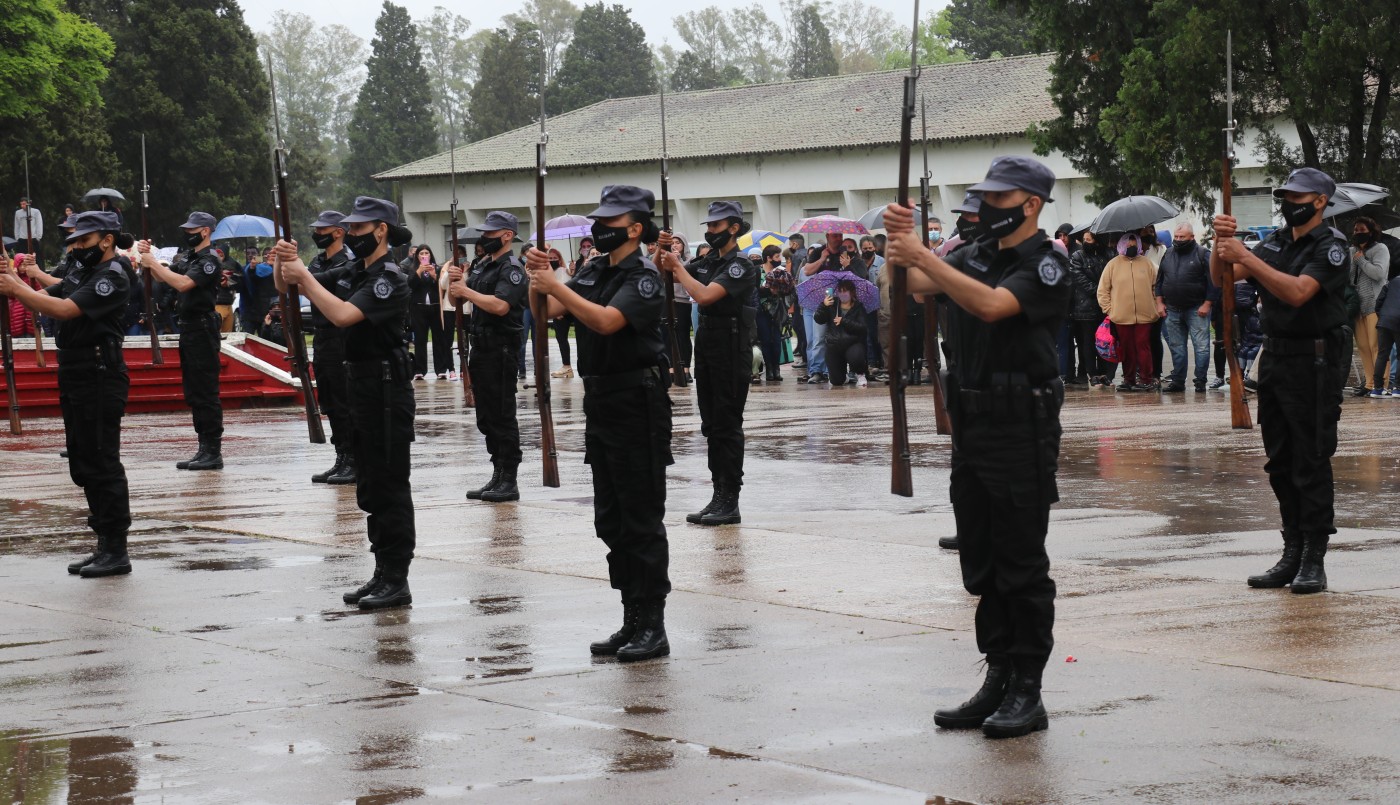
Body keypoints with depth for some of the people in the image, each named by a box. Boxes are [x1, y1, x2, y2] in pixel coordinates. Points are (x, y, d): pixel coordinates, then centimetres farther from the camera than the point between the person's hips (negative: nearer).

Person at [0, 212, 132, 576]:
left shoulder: (113, 277, -12)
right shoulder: (82, 272, 17)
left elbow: (64, 310, -22)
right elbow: (47, 297, 11)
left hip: (100, 378, -10)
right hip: (75, 378, 10)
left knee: (101, 464, -9)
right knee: (83, 465, 12)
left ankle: (116, 552, -6)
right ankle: (105, 545, 18)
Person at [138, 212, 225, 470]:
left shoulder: (210, 260, -12)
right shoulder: (188, 257, 16)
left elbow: (183, 283, -23)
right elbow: (163, 277, 20)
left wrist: (154, 263, -17)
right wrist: (149, 258, 4)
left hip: (203, 330, -10)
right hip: (188, 329, 10)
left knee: (206, 393, -9)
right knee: (193, 393, 11)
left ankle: (213, 453, -8)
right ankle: (205, 449, 16)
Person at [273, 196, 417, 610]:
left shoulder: (391, 279, -15)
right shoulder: (357, 272, 12)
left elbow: (343, 315, -29)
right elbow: (286, 285, 16)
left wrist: (304, 276, -20)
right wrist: (284, 263, -5)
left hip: (387, 391, -10)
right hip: (362, 389, 10)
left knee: (390, 487, -6)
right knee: (371, 489, 13)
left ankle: (397, 581, -3)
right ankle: (383, 573, 20)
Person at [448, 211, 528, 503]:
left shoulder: (512, 269, -12)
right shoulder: (482, 266, 16)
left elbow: (500, 305, -26)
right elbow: (456, 298, 19)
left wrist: (467, 291, -17)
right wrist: (456, 283, -2)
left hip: (501, 352, -9)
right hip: (481, 348, 9)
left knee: (502, 416, -7)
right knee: (486, 417, 12)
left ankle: (509, 482, -4)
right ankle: (497, 476, 18)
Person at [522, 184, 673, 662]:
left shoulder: (644, 278, -12)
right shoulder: (593, 272, 13)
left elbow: (606, 320, -25)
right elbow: (547, 311, 8)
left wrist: (556, 286, -25)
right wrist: (537, 279, -10)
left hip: (637, 407, -9)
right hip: (600, 404, 9)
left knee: (642, 522, -6)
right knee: (611, 521, 11)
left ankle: (653, 627, -2)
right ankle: (632, 622, 18)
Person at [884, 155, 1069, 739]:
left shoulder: (1044, 266, -11)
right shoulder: (976, 255, 12)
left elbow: (991, 304, -26)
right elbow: (909, 286, 9)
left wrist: (923, 255, -25)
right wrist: (901, 244, -10)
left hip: (1022, 431, -8)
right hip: (972, 427, 8)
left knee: (1022, 566, -3)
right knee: (980, 564, 11)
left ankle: (1028, 693, 2)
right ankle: (998, 680, 18)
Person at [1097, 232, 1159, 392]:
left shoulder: (1146, 263, 9)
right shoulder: (1113, 264, 6)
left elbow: (1156, 285, 12)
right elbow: (1103, 290, 8)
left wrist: (1156, 305, 5)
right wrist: (1108, 309, 2)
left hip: (1144, 315, 0)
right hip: (1122, 317, 0)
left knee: (1142, 347, -4)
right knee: (1127, 349, 5)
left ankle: (1145, 379, 1)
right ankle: (1129, 380, 13)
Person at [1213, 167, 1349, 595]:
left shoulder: (1330, 248, -8)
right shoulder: (1275, 243, 13)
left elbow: (1298, 292, -24)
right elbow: (1221, 278, 8)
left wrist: (1246, 257, -27)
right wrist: (1222, 244, -12)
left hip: (1315, 363, -7)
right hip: (1274, 358, 7)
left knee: (1312, 462, -6)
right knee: (1280, 463, 10)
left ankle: (1314, 560, -4)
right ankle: (1292, 554, 16)